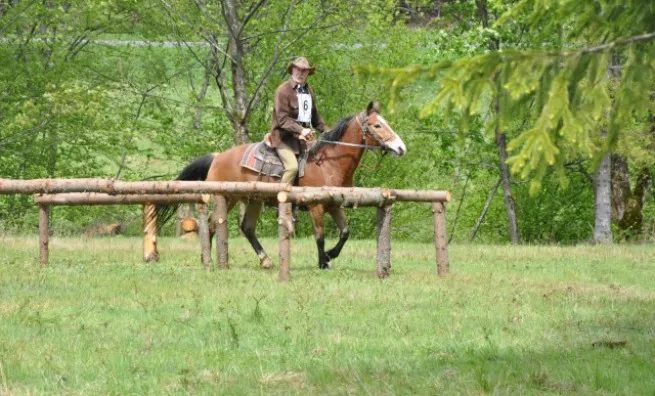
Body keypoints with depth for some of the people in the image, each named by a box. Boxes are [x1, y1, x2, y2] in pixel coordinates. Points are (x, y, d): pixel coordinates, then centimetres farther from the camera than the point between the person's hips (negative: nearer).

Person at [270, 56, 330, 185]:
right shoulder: (283, 90, -9)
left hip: (304, 137, 8)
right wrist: (301, 130, -28)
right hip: (285, 137, -8)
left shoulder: (309, 90, 16)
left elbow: (315, 116, 26)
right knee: (292, 166, -26)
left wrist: (327, 130, 13)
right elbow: (282, 119, -17)